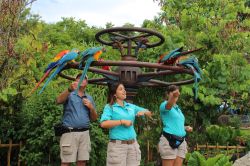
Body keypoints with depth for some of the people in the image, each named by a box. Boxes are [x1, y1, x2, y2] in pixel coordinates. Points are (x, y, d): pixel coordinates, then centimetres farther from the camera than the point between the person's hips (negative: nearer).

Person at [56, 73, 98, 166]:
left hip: (84, 133, 5)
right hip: (69, 133, -4)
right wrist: (70, 90, -35)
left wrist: (91, 107, -2)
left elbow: (94, 118, 17)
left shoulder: (89, 98, 17)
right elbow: (58, 101, -20)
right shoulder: (69, 94, 3)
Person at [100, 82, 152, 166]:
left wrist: (143, 112, -2)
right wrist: (122, 121, -18)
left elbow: (149, 113, 20)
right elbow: (103, 124, -19)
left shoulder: (131, 106, 13)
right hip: (118, 145, -5)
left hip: (133, 144, 5)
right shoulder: (110, 107, -3)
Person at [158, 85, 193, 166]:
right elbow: (169, 104, -30)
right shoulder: (164, 105, -4)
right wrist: (173, 96, -51)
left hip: (181, 142, 7)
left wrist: (186, 128, 9)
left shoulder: (178, 108, 20)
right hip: (169, 141, -7)